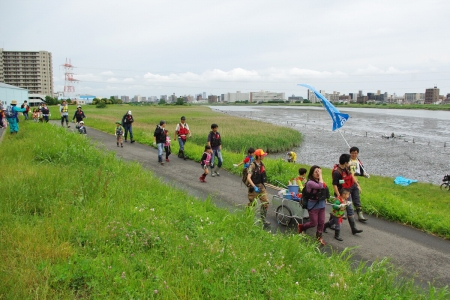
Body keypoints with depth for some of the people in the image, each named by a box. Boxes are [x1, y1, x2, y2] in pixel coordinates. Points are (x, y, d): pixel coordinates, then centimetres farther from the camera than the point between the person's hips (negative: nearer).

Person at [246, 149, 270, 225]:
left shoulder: (261, 164, 5)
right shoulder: (252, 165, -19)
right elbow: (248, 178, -26)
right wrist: (254, 187, -33)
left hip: (261, 186, 7)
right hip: (253, 186, -7)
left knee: (265, 203, 2)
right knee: (252, 204, 7)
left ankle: (263, 219, 13)